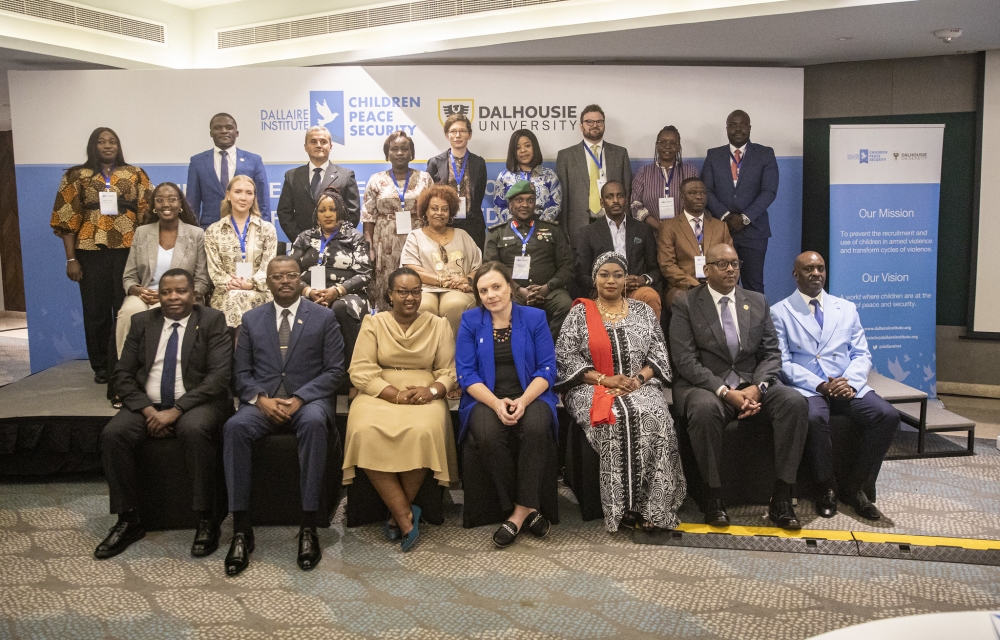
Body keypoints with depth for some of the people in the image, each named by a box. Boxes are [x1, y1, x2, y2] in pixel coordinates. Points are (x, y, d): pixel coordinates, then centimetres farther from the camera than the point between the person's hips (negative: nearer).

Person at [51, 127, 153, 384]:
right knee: (96, 309, 5)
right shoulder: (77, 176, 6)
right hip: (91, 251, 0)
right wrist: (71, 259, -2)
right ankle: (101, 366, 17)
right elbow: (67, 219, 3)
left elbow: (147, 213, 6)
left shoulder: (135, 174, 8)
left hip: (128, 250, 0)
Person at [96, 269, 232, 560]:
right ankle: (128, 520, -8)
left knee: (194, 430, -35)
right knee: (112, 435, -22)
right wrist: (147, 409, -11)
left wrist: (176, 410, -18)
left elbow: (219, 375, -10)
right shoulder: (142, 322, 11)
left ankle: (207, 520, -22)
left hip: (196, 404, -4)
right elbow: (123, 374, 7)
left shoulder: (212, 321, 0)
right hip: (148, 405, 4)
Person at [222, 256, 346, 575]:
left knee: (314, 423, -37)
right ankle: (241, 529, -26)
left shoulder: (324, 317, 7)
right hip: (262, 401, 2)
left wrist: (299, 399, -14)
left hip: (308, 399, -2)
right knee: (235, 426, -31)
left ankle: (309, 527, -32)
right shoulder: (252, 319, 15)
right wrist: (261, 399, -11)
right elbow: (241, 372, 10)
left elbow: (334, 370, 0)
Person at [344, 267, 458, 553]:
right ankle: (406, 516, -21)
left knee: (423, 431, -34)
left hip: (424, 397, 0)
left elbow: (449, 372, 7)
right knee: (366, 432, -32)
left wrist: (432, 390, -15)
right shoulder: (373, 323, 8)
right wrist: (396, 394, -15)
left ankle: (398, 515, -14)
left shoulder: (439, 325, 11)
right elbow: (360, 372, -1)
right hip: (380, 395, 0)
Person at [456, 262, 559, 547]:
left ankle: (520, 511, -20)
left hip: (530, 396, 0)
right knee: (489, 435, -32)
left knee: (536, 428, -33)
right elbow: (466, 372, -2)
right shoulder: (470, 320, 4)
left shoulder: (535, 318, 4)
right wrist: (496, 403, -18)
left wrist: (523, 401, -18)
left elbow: (546, 369, -1)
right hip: (486, 399, 0)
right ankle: (527, 509, -15)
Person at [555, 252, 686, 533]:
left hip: (640, 386, 2)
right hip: (593, 388, -2)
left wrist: (638, 379, -10)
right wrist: (604, 379, -13)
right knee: (615, 420, -34)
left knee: (655, 419, -31)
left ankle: (652, 508, -26)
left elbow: (659, 354, 10)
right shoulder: (579, 313, 8)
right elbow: (565, 357, -2)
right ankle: (624, 507, -25)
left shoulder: (643, 311, 15)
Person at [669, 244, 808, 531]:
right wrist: (725, 392, -20)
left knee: (794, 402, -24)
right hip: (705, 386, -3)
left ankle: (781, 496, -17)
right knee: (705, 408, -37)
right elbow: (686, 360, -9)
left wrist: (757, 388, -13)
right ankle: (714, 495, -19)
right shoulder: (685, 304, 0)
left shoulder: (757, 302, 13)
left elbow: (771, 354, 8)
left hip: (752, 384, 4)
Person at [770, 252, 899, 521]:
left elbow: (862, 355, 11)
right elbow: (783, 362, -4)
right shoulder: (780, 312, 5)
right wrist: (821, 385, -17)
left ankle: (855, 487, -6)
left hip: (847, 386, 4)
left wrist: (850, 382, -11)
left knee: (888, 416, -23)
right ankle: (826, 487, -11)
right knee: (815, 418, -36)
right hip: (806, 387, -4)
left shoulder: (847, 308, 17)